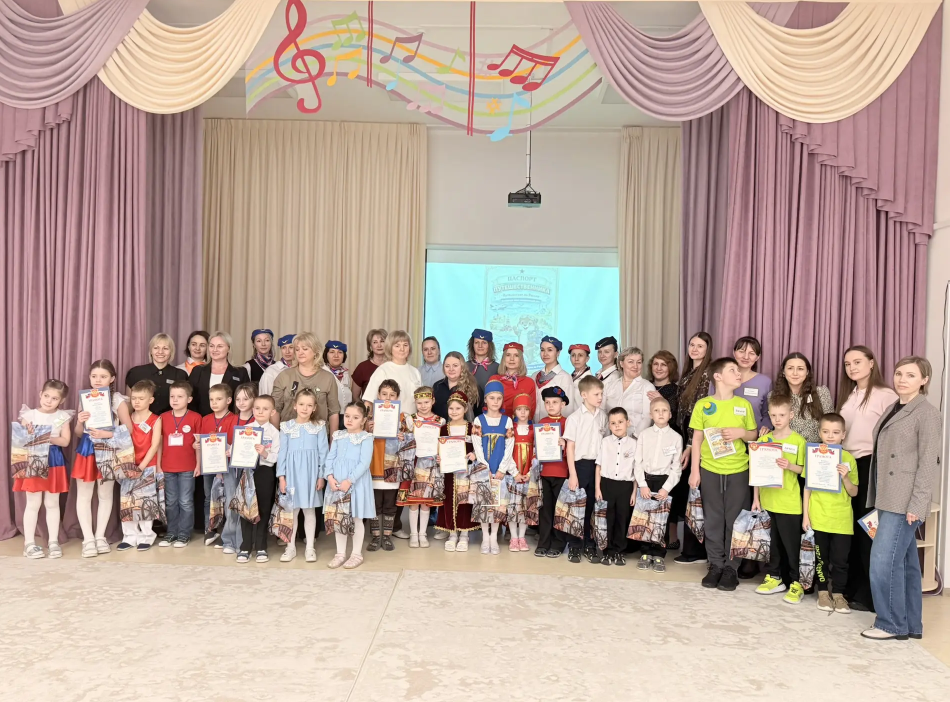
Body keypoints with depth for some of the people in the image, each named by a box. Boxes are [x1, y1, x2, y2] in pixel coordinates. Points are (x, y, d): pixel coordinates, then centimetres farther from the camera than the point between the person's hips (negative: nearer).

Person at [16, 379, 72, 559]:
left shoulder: (62, 417, 1)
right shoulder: (29, 415, -2)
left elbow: (66, 441, -4)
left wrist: (50, 438, -19)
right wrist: (28, 434, -23)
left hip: (54, 461, 1)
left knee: (52, 503, 8)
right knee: (33, 503, 1)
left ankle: (53, 541, 16)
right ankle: (29, 543, 9)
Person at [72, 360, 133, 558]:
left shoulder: (118, 400, -6)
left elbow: (128, 429, -10)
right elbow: (78, 433, 8)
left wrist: (106, 434, -21)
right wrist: (80, 422, -13)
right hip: (87, 451, 3)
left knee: (105, 495, 8)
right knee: (84, 496, 2)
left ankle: (100, 536, 18)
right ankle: (88, 538, 10)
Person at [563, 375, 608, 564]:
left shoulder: (602, 416, 5)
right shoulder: (575, 418, -8)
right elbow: (570, 447, -7)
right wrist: (572, 474, -10)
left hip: (597, 465, 4)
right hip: (580, 464, -4)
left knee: (593, 505, 10)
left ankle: (589, 544, 22)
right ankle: (574, 545, 14)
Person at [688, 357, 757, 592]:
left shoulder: (744, 404, 4)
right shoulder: (703, 404, -1)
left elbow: (754, 435, 11)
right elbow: (697, 439, 1)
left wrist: (741, 432, -11)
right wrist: (694, 470, -3)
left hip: (738, 470, 1)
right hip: (710, 469, -1)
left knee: (735, 520, 5)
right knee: (713, 520, 7)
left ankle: (731, 568, 15)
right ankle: (715, 565, 18)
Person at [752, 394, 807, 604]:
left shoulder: (798, 441, -5)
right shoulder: (764, 440, 5)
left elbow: (803, 469, -3)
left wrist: (789, 465, -22)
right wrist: (756, 497, 5)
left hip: (789, 502, -4)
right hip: (767, 499, 4)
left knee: (792, 543, 2)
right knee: (772, 541, 13)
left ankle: (796, 582, 13)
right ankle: (774, 577, 24)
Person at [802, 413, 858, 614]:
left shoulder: (848, 459, 1)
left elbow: (854, 492, 4)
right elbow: (807, 487, 3)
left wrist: (845, 477, -15)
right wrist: (805, 515, -1)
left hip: (842, 519, 0)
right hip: (818, 517, 0)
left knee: (840, 559, 5)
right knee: (821, 557, 9)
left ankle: (838, 594, 19)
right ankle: (823, 592, 22)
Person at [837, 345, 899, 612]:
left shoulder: (886, 396, -8)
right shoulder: (847, 395, 15)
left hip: (872, 465, -7)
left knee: (868, 529, -1)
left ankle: (869, 594, 9)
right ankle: (850, 588, 19)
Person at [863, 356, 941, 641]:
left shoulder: (927, 413, -9)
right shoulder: (893, 409, 14)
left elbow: (928, 463, -14)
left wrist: (916, 506, -18)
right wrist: (879, 498, 15)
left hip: (905, 501, -8)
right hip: (888, 498, 8)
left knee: (884, 561, -8)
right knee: (904, 562, 13)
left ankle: (891, 624, 4)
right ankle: (911, 624, 22)